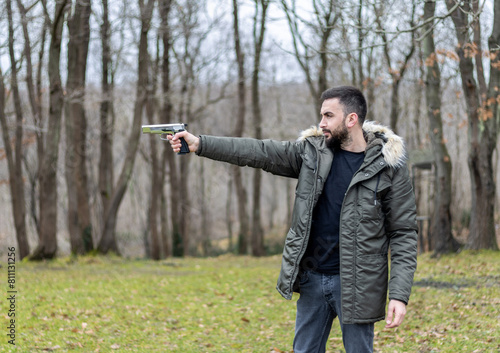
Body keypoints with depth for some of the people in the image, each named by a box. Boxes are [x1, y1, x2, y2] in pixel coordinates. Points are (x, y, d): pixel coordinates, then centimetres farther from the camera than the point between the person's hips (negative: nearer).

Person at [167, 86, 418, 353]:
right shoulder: (312, 151, 4)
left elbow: (403, 233, -7)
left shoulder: (388, 167, -7)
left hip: (355, 284, -4)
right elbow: (259, 152, 1)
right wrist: (199, 144, -7)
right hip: (312, 279, 5)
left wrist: (399, 294, -15)